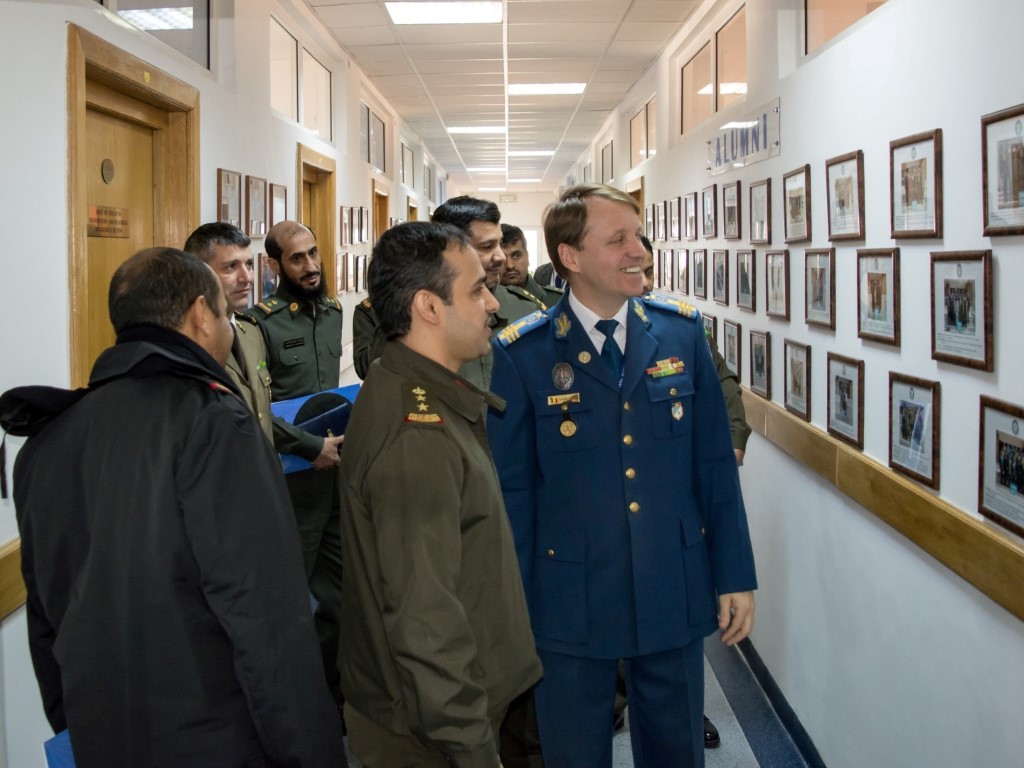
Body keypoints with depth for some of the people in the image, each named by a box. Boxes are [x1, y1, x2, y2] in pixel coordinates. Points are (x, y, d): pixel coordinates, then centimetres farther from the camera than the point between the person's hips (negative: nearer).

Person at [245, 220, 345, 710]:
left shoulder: (332, 312, 10)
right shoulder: (261, 322, -11)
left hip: (337, 471, 7)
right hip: (293, 479, -6)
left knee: (335, 587, 13)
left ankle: (331, 688, 27)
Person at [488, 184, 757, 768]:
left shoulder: (682, 332, -1)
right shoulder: (523, 354, -9)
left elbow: (714, 463, 2)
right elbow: (511, 488, -5)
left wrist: (736, 577, 2)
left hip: (675, 595, 2)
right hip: (571, 605, -2)